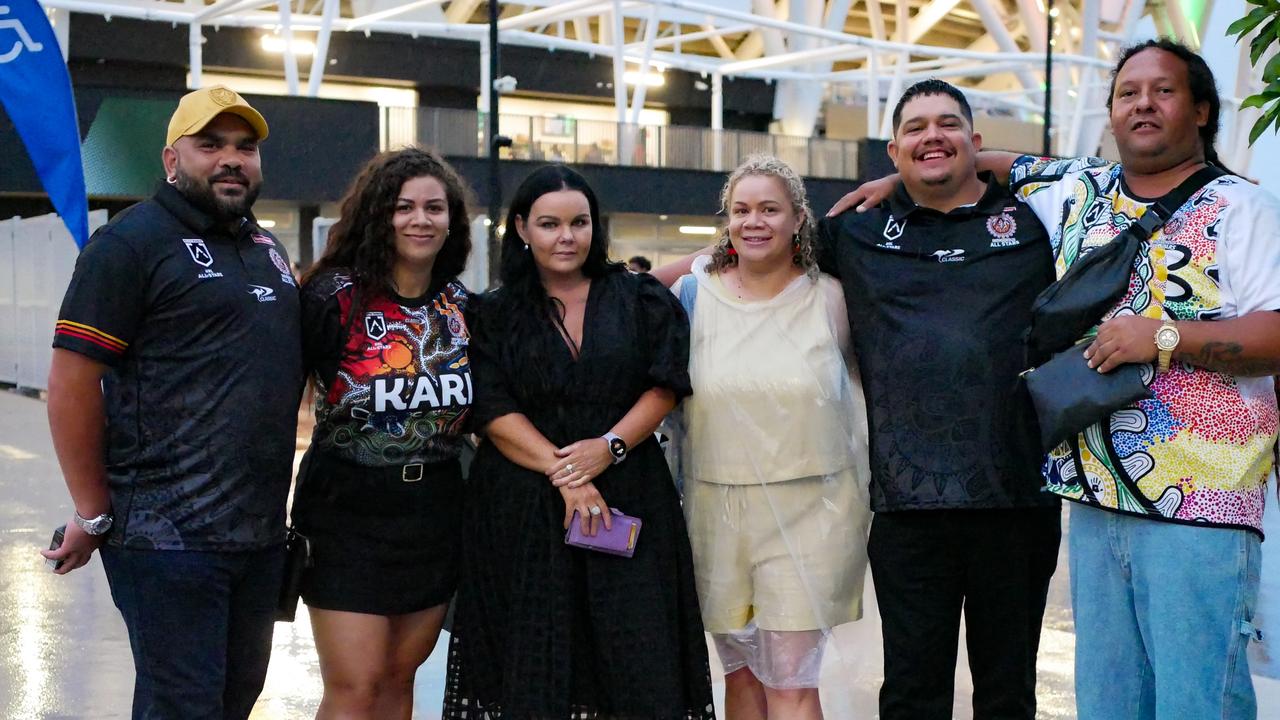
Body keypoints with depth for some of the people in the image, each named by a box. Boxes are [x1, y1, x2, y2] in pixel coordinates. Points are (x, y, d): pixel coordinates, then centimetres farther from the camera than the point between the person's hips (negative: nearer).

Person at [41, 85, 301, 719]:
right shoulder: (133, 242, -8)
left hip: (261, 533, 8)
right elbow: (71, 385, -12)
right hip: (168, 537, -8)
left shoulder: (268, 250, 16)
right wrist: (94, 516, -12)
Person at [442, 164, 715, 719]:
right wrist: (562, 472, -15)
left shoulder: (640, 300, 9)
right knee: (531, 665, 0)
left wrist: (610, 446, -14)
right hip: (522, 504, 0)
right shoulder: (494, 316, 7)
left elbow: (664, 386, 2)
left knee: (635, 662, -4)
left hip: (628, 498, 0)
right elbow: (493, 410, -3)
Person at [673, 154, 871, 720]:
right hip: (716, 508, 2)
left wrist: (865, 502, 7)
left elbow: (863, 394, 8)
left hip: (808, 509, -2)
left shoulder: (829, 298, -1)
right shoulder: (695, 294, 2)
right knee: (741, 673, 11)